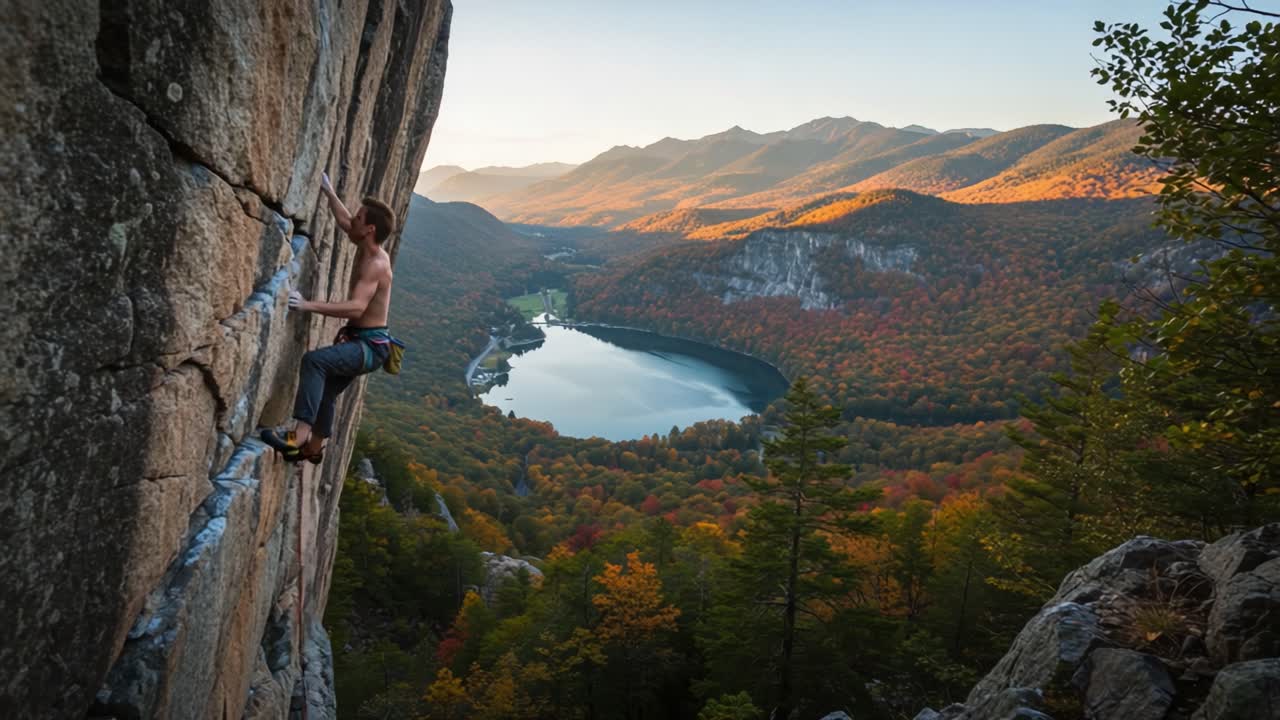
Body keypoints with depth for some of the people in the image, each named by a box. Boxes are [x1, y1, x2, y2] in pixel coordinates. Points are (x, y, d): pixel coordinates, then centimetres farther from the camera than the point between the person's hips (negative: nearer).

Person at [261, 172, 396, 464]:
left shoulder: (375, 265, -23)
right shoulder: (367, 249, 6)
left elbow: (356, 308, -37)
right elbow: (344, 222, 28)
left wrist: (309, 305, -39)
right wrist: (328, 191, 28)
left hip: (370, 345, -11)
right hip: (358, 340, 11)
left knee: (315, 360, -33)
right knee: (325, 391, 21)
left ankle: (300, 434, -35)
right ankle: (314, 447, 39)